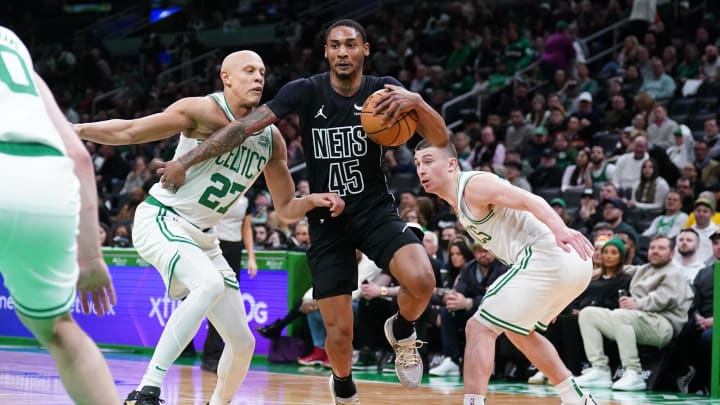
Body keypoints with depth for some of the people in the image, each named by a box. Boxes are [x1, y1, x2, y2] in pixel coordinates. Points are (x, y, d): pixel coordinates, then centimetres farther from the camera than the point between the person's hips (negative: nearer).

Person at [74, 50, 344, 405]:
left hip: (202, 237, 7)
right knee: (210, 284, -35)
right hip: (160, 220, -7)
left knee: (243, 342, 4)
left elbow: (286, 210, 10)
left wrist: (314, 200, -10)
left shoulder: (271, 138, 5)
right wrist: (74, 129, -16)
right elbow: (130, 131, -10)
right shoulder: (204, 112, -13)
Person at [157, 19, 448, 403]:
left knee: (422, 281, -29)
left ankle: (402, 331, 6)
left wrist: (416, 102, -32)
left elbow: (439, 140, -12)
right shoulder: (306, 91, -10)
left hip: (375, 210, 0)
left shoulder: (383, 90, -7)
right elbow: (244, 126, -13)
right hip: (326, 220, 0)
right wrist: (185, 160, -20)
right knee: (339, 331, -4)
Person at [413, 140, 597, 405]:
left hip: (547, 258, -11)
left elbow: (531, 201, -20)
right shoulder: (460, 202, 23)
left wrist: (560, 229, -38)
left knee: (479, 328, -10)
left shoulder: (473, 185, -6)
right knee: (518, 330, 30)